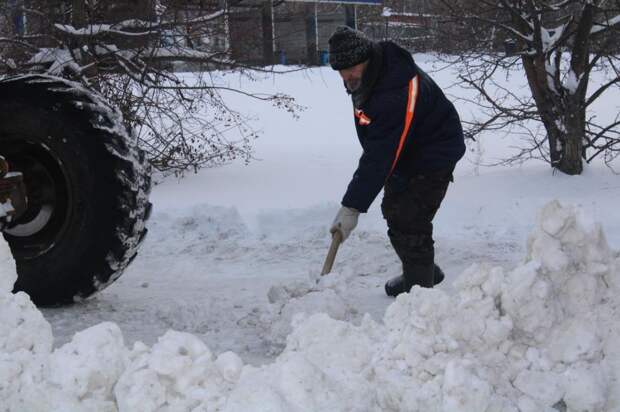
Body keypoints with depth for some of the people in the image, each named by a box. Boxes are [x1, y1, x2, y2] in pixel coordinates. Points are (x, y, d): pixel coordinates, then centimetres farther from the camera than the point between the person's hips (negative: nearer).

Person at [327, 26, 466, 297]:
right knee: (393, 211, 20)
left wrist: (353, 207, -37)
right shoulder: (368, 75, -8)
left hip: (432, 158, -10)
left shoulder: (396, 94, -37)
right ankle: (424, 272, 38)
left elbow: (379, 158, -38)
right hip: (405, 153, 10)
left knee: (408, 225, -16)